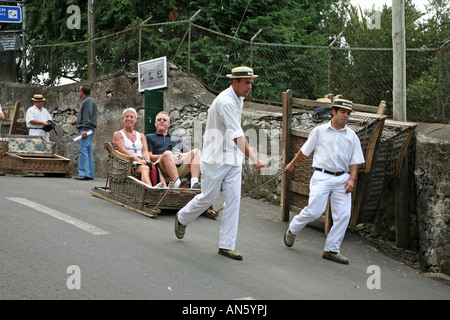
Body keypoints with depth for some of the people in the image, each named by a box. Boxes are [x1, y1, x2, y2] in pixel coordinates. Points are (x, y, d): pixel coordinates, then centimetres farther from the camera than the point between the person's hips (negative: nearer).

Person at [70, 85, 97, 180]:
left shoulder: (88, 101, -8)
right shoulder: (86, 101, 24)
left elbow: (88, 116, -17)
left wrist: (85, 129, -23)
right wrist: (76, 122, 25)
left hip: (87, 129, -11)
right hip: (86, 130, 11)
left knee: (83, 150, -15)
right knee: (88, 151, 8)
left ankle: (84, 173, -20)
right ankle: (90, 174, 8)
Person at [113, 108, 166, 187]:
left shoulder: (141, 136, 27)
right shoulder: (118, 135, 13)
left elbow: (145, 151, 12)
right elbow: (123, 151, -3)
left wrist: (147, 160, -13)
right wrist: (139, 160, -18)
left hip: (142, 162, 4)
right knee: (145, 168, -38)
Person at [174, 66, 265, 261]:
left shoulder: (239, 99, 8)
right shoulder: (225, 101, -22)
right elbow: (237, 136, -29)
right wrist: (253, 159, -35)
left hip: (233, 159, 8)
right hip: (216, 158, -8)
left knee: (233, 200, 1)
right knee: (207, 198, 4)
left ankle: (226, 245, 4)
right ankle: (182, 218, 33)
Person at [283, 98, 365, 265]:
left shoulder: (352, 136, 11)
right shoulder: (320, 131, 5)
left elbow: (355, 161, 10)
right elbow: (305, 150, 16)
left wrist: (352, 179, -3)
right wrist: (292, 163, 24)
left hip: (342, 179, 3)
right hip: (322, 176, -3)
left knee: (343, 215, -6)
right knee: (314, 210, -14)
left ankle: (331, 250, 4)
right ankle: (293, 229, 15)